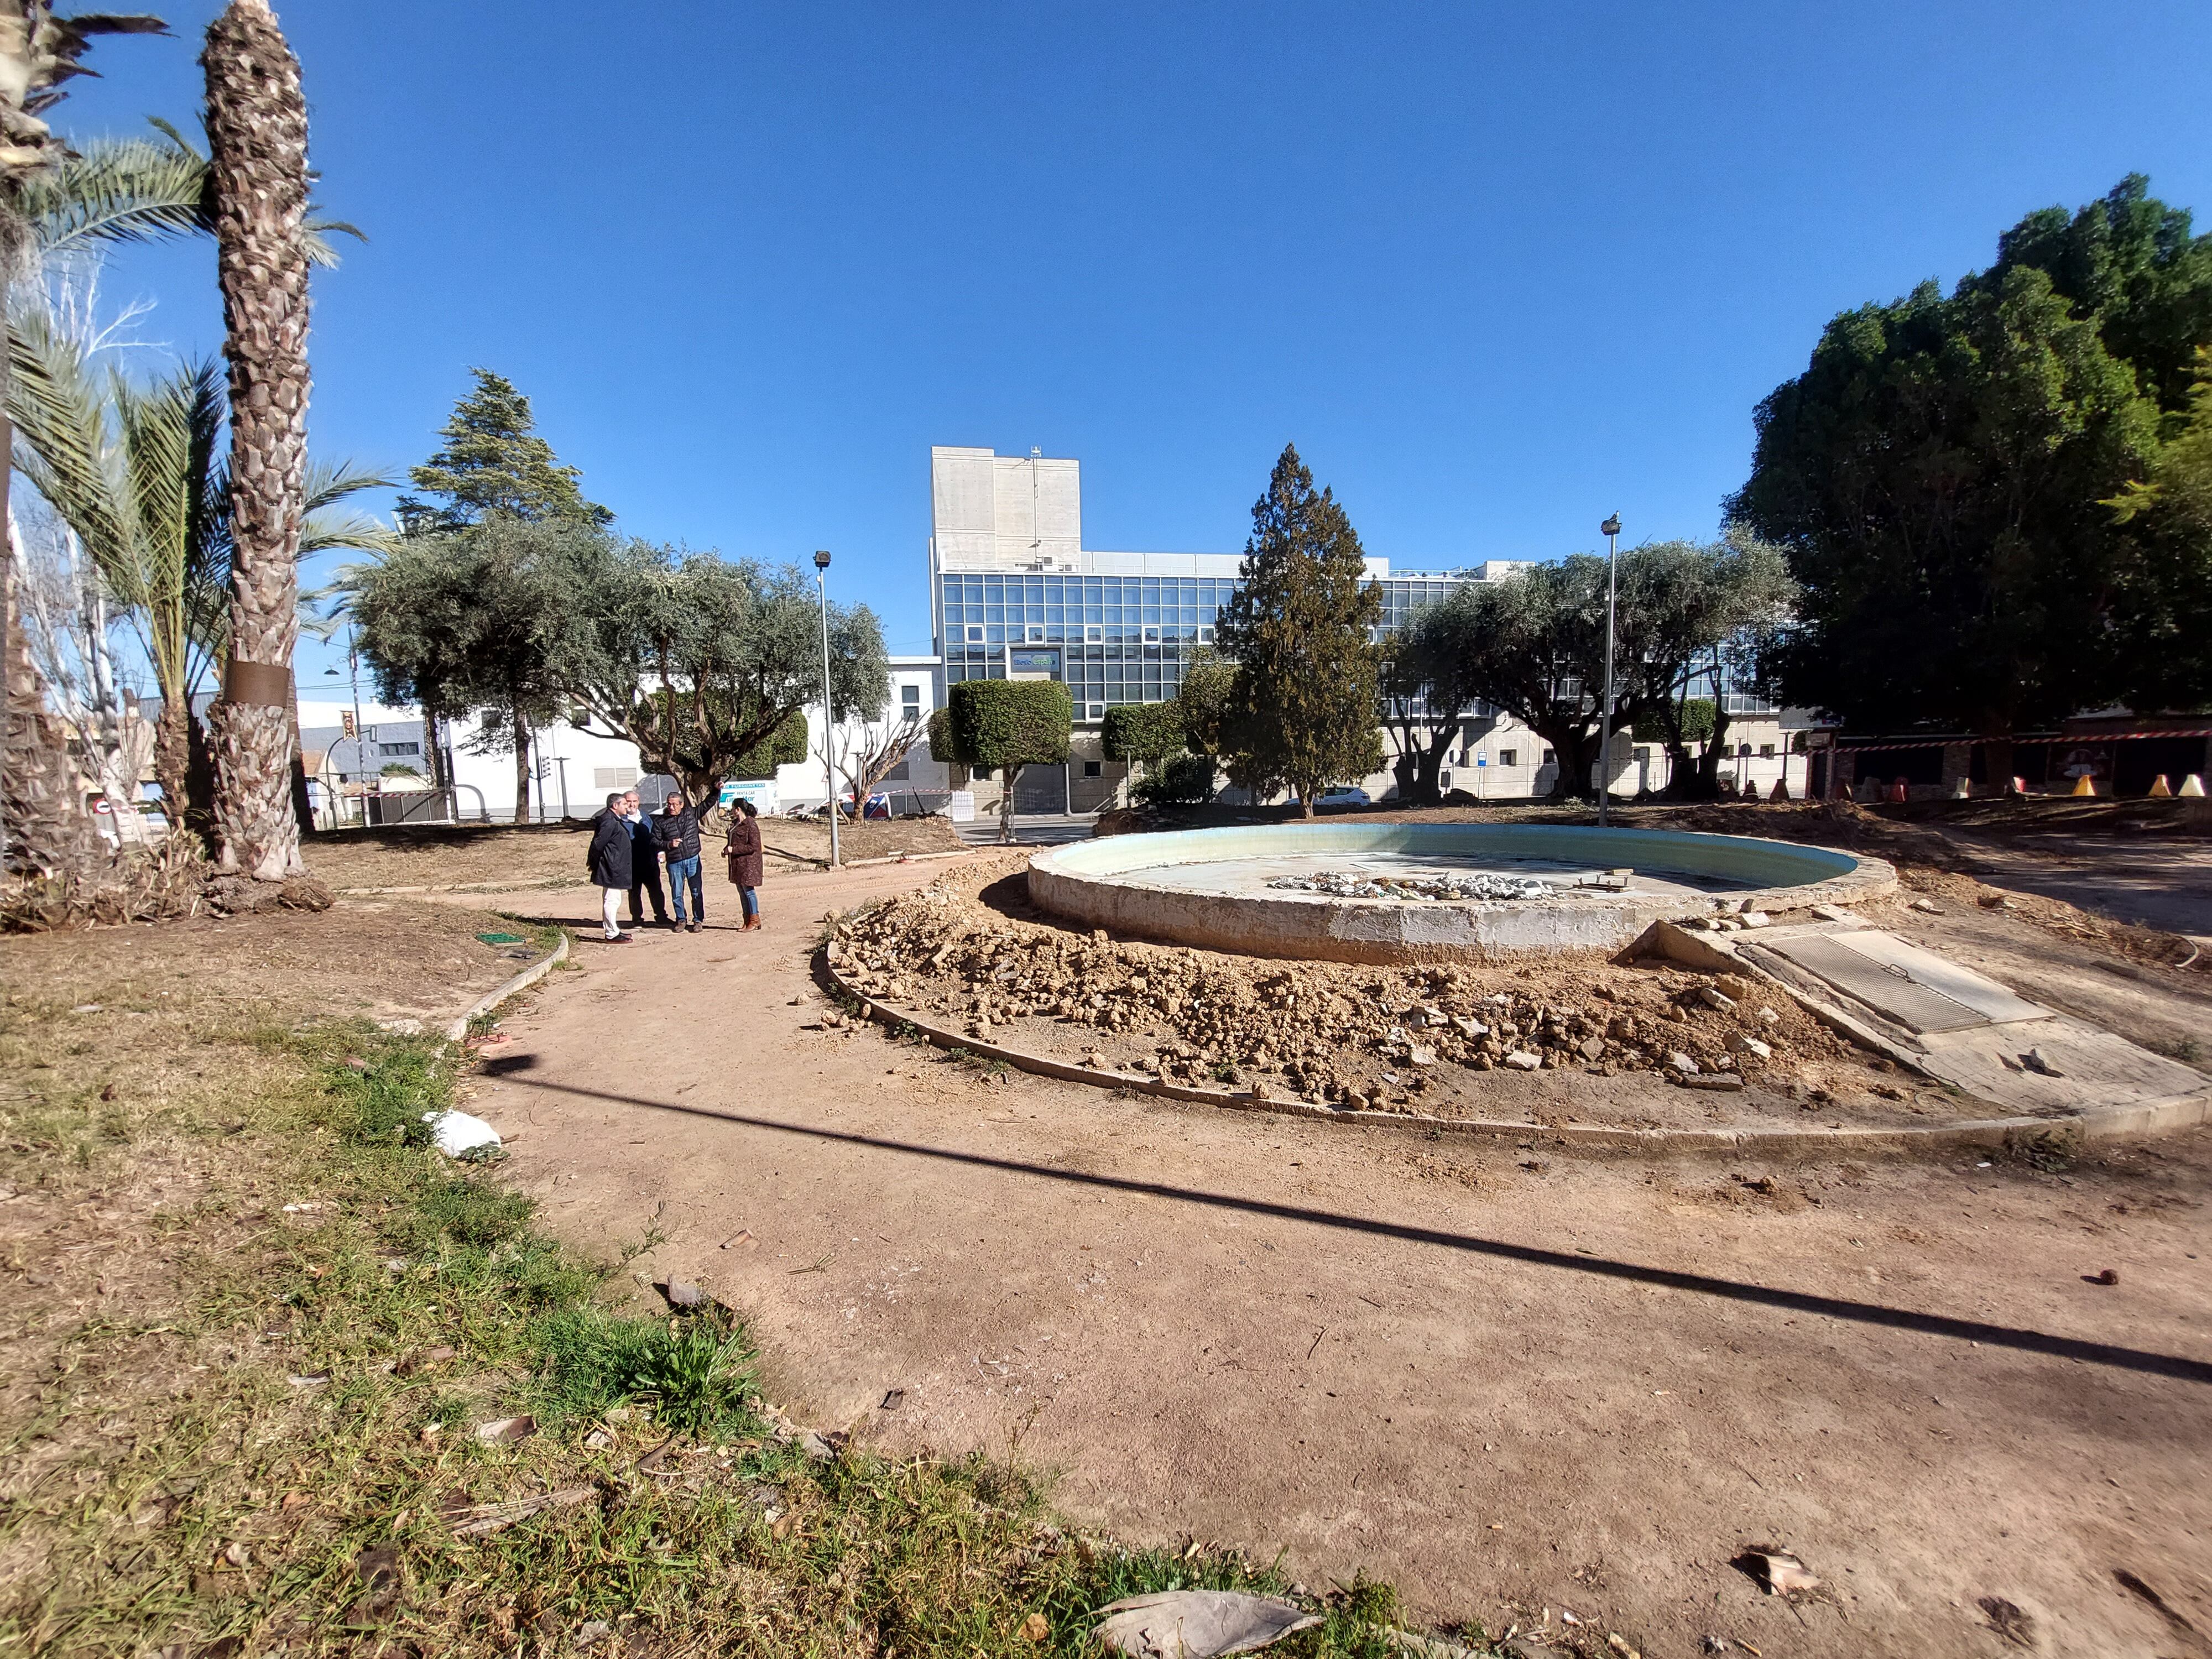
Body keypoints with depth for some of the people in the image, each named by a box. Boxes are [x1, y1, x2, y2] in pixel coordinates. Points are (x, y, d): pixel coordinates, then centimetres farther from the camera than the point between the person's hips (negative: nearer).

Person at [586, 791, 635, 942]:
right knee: (612, 901, -6)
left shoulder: (615, 821, 15)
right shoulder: (609, 822, -17)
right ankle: (612, 935, -3)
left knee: (613, 901, 16)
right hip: (611, 870, -11)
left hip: (616, 869, 11)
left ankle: (614, 931, 25)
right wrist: (595, 864, -10)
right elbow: (597, 844, -20)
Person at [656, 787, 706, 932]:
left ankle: (698, 920, 12)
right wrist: (668, 844, -14)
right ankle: (681, 920, 24)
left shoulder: (691, 814, 3)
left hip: (693, 860, 0)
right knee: (677, 894, 8)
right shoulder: (660, 822, 1)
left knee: (697, 892, 1)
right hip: (674, 863, 0)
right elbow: (654, 842, 2)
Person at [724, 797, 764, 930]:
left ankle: (755, 920, 4)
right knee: (741, 891, 11)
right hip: (737, 863, 9)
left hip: (748, 863, -9)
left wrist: (733, 849, -19)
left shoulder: (751, 825, -15)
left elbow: (753, 847, -19)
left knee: (748, 890, -5)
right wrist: (727, 849, 3)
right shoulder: (735, 823, 12)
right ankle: (747, 920, 18)